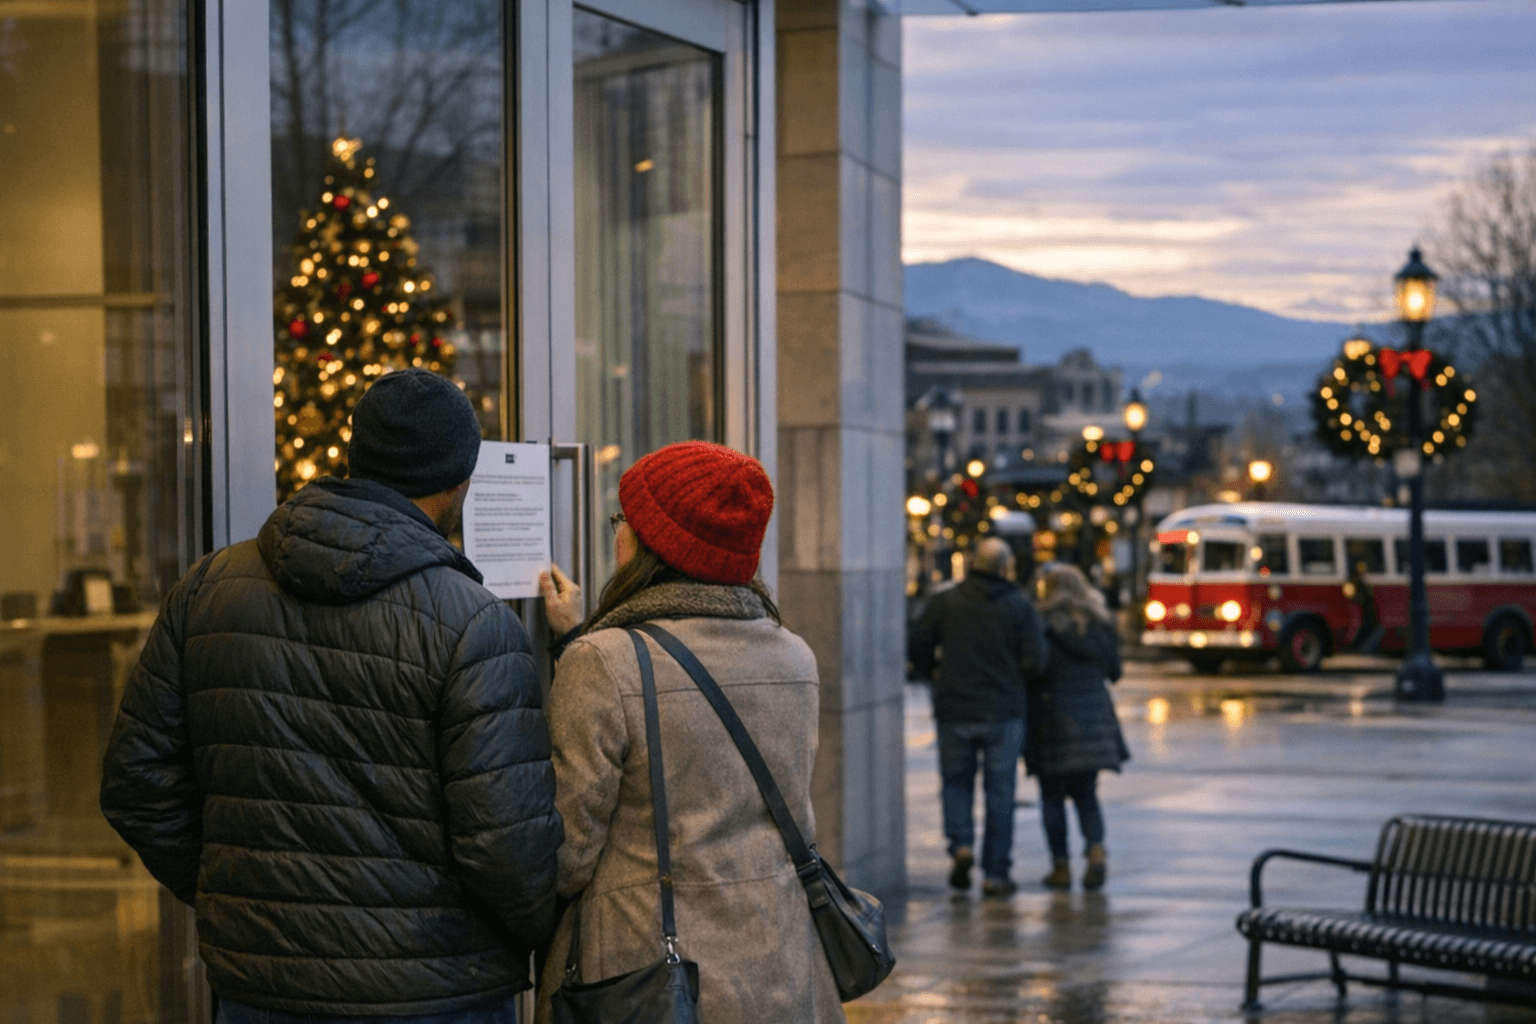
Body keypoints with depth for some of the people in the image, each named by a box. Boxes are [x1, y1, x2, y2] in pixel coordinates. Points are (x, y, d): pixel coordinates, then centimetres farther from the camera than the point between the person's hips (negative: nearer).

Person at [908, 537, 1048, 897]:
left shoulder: (944, 602, -1)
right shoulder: (1019, 606, -3)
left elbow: (917, 648, -1)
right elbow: (1035, 660, -10)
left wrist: (934, 676, 18)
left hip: (954, 709, 1)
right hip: (1003, 712, -1)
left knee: (956, 782, 16)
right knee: (999, 793, 6)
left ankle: (961, 844, -7)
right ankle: (995, 874, 7)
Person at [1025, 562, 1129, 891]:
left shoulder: (1041, 624, -8)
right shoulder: (1099, 623, 6)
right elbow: (1113, 670, 12)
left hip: (1051, 714, -4)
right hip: (1093, 719, 4)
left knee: (1052, 796, 7)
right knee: (1085, 793, 13)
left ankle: (1061, 866, 6)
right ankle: (1096, 849, -10)